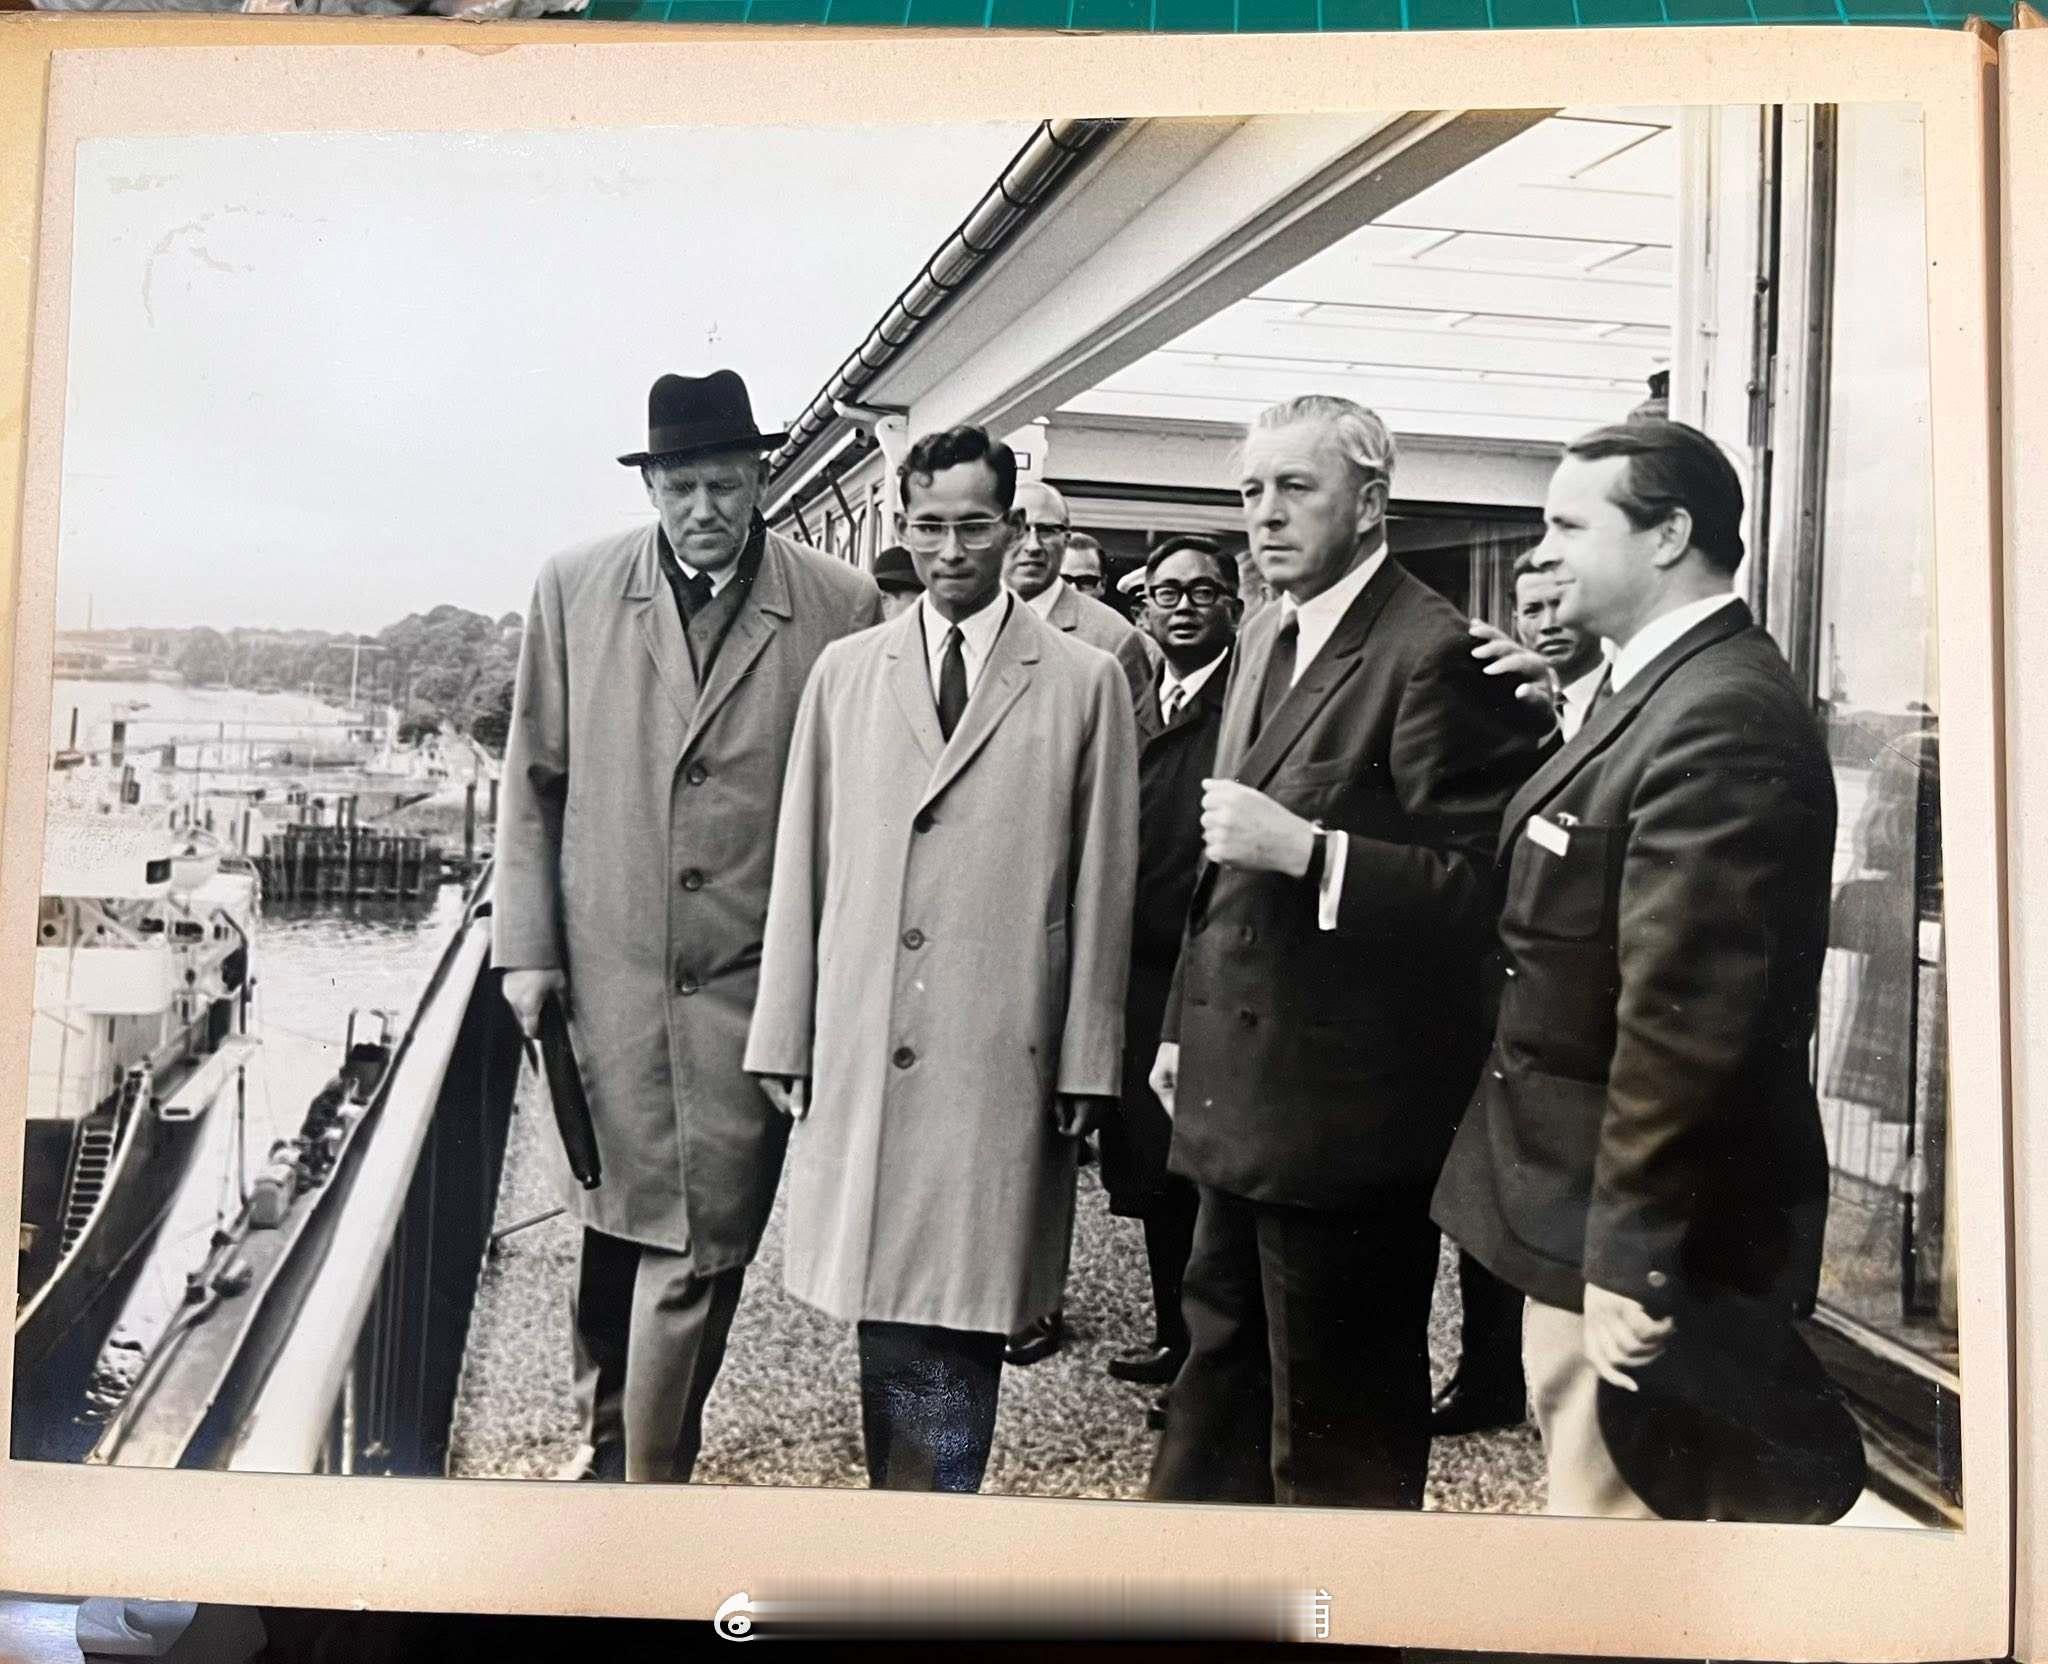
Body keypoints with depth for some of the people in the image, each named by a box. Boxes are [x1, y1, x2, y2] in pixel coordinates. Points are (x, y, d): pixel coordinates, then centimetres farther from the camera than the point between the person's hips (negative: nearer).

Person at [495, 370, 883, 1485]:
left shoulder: (840, 606, -4)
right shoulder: (574, 588, 3)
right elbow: (533, 777, 7)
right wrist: (525, 944, 3)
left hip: (748, 982, -2)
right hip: (605, 969, 2)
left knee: (701, 1244, 3)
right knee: (610, 1220, 18)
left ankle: (649, 1473, 22)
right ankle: (605, 1435, 42)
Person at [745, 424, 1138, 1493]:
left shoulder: (1085, 683, 4)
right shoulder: (844, 673, 11)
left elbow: (1102, 885, 2)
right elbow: (801, 864, 9)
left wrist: (1088, 1064, -1)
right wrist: (783, 1037, 6)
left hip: (1002, 1058, -2)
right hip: (863, 1049, 2)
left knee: (964, 1311, 5)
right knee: (883, 1305, 8)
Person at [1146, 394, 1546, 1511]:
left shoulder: (1434, 653, -16)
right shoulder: (1263, 637, 12)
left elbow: (1481, 883, -21)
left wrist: (1304, 849, -28)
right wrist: (1183, 1024, 17)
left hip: (1347, 1109, -9)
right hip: (1240, 1088, 9)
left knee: (1337, 1428, 8)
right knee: (1221, 1354, 24)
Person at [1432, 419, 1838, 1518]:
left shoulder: (1722, 717, -23)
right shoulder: (1658, 689, 11)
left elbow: (1682, 1014, -26)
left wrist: (1629, 1259, -24)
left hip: (1640, 1232, -10)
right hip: (1594, 1210, 10)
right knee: (1582, 1476, 23)